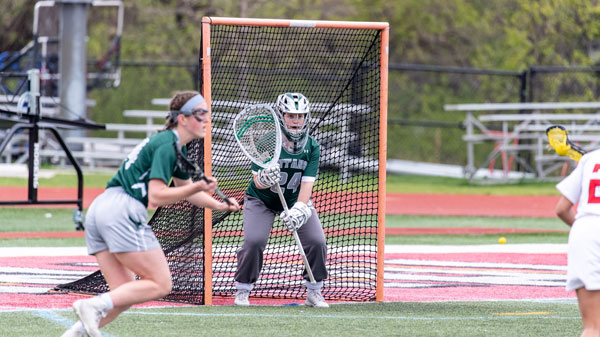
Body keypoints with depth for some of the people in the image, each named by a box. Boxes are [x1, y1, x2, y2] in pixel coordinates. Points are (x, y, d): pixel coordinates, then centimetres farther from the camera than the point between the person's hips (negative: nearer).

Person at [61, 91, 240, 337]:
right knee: (160, 284, -7)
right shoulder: (167, 146, -8)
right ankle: (93, 306, -20)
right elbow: (156, 197, -16)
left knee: (125, 295, 8)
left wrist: (219, 205, 27)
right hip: (122, 209, -10)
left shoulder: (177, 147, 23)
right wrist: (198, 187, -19)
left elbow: (185, 189, 38)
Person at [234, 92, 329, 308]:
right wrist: (264, 178, -49)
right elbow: (257, 182, -24)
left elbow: (307, 183, -21)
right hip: (261, 200, -3)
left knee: (317, 241, -13)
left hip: (296, 200, 3)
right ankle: (242, 291, -2)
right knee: (254, 241, -23)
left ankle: (314, 293, 5)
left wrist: (298, 210, -36)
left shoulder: (312, 147, -15)